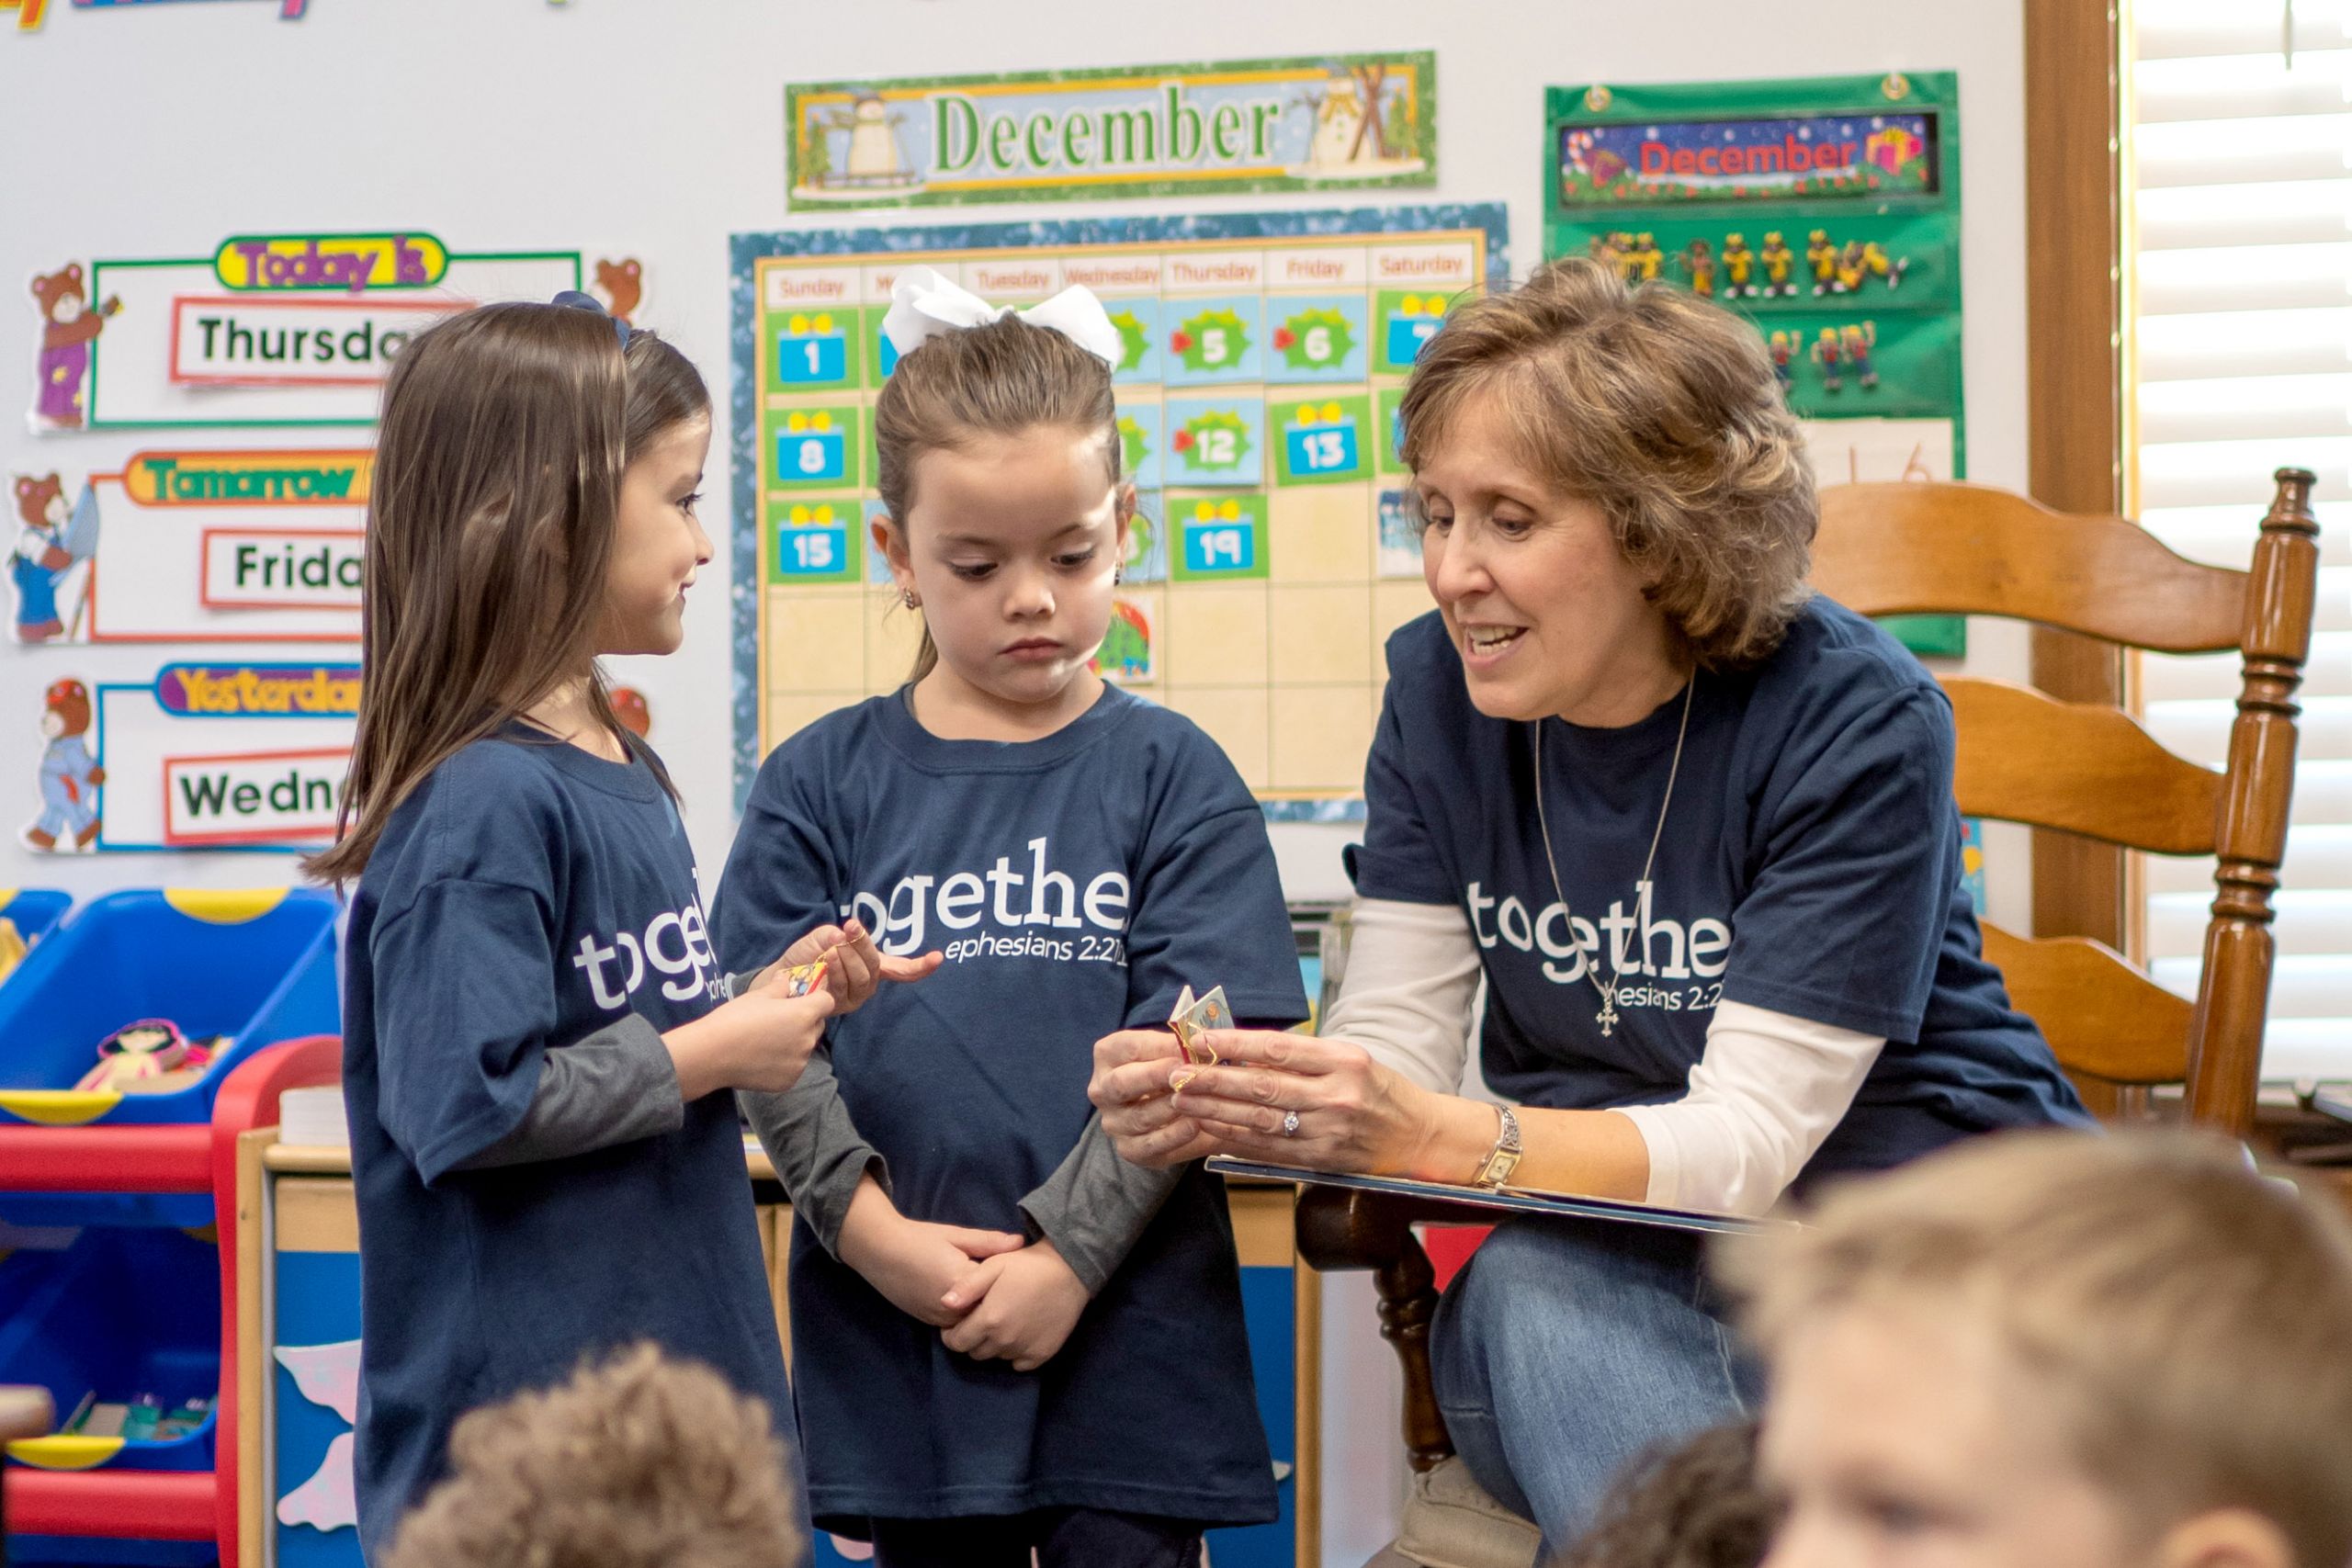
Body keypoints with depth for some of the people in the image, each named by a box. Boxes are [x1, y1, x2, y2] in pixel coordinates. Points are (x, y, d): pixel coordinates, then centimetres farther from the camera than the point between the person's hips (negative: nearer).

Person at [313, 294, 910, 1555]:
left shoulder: (624, 771, 9)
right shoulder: (486, 801, -19)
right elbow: (465, 1106, -25)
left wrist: (770, 1000, 2)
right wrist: (711, 1054, -16)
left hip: (682, 1358, 9)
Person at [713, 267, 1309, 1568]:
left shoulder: (1170, 777, 1)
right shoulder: (820, 783, 5)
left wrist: (1068, 1251, -13)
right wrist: (870, 1226, -12)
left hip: (1124, 1327, -1)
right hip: (896, 1329, 1)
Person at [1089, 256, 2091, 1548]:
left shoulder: (1853, 722, -15)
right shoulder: (1439, 690, 0)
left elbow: (1747, 1140, -21)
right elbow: (1393, 1051, -4)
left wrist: (1436, 1139, -37)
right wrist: (1220, 1109, -27)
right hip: (1600, 1262, 4)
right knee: (1519, 1294, -34)